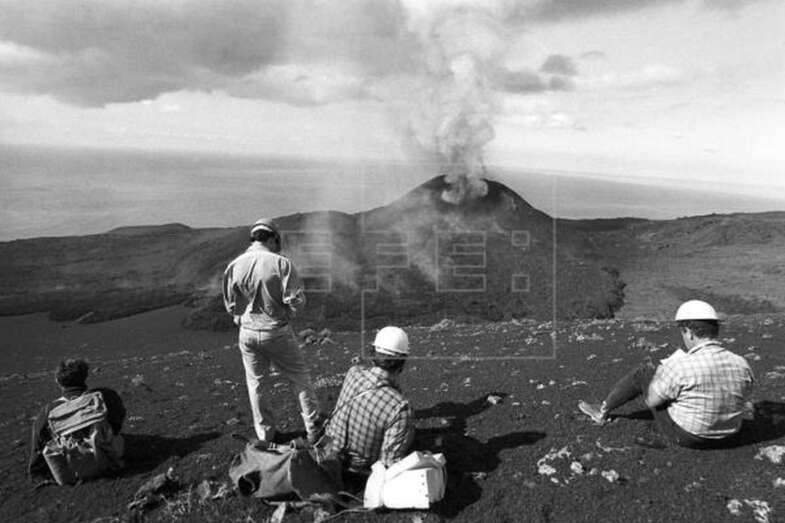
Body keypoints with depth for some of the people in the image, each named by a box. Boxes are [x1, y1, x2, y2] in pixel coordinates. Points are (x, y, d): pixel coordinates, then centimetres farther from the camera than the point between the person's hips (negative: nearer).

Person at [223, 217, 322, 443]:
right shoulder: (281, 263, -16)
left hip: (248, 332, 3)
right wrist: (285, 314, 4)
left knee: (255, 382, 19)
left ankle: (265, 434, 29)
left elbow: (230, 305, 2)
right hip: (278, 332, -3)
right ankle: (314, 429, 21)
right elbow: (296, 300, -16)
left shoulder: (234, 266, -6)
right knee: (300, 378, 13)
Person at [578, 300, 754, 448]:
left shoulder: (681, 366, -28)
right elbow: (741, 401, 7)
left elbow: (651, 400, -15)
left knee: (644, 373, 9)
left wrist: (660, 372, 4)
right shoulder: (741, 365, -12)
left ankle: (604, 410, 28)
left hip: (684, 435, -5)